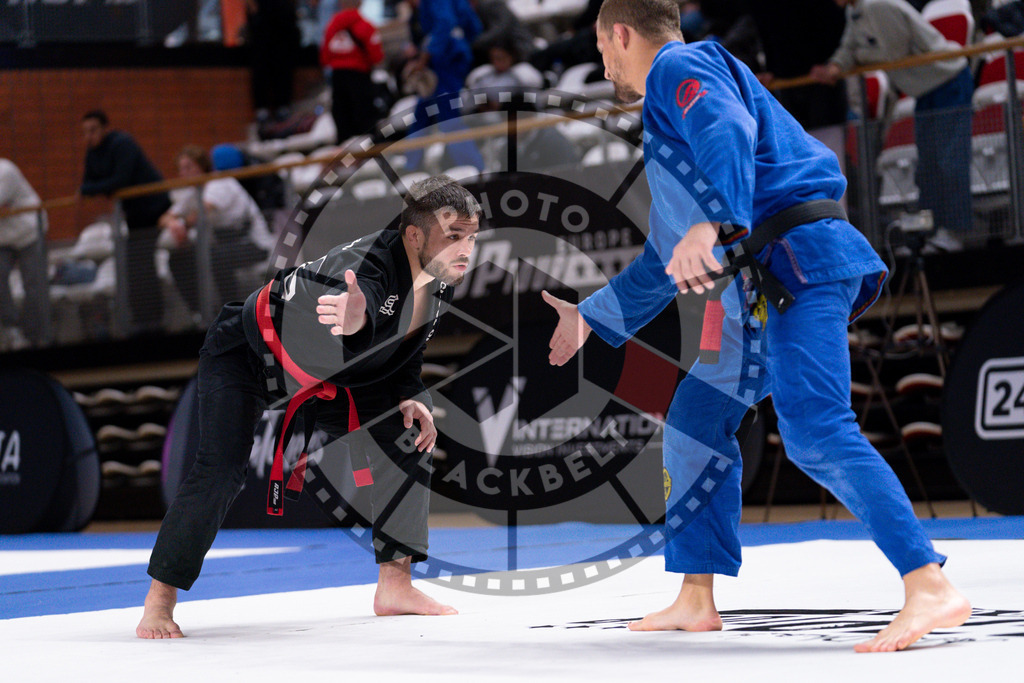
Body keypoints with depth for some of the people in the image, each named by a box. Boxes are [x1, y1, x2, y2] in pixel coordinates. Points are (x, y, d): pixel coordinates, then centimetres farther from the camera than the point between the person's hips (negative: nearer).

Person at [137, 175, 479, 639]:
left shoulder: (438, 287, -13)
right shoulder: (371, 262, -39)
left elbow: (403, 350, 7)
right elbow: (352, 302, -65)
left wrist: (409, 397, -9)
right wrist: (355, 320, -88)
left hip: (326, 372, 8)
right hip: (247, 353, -8)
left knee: (410, 444, 2)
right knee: (221, 470, -22)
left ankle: (394, 586, 11)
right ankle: (159, 602, -9)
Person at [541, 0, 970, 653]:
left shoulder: (683, 67, 1)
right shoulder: (667, 114, 31)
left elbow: (729, 134, -24)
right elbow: (663, 262, 39)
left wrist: (713, 226, -41)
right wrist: (588, 317, 46)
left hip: (797, 262, -10)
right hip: (764, 286, 10)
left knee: (816, 432, -24)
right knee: (696, 420, 15)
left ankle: (932, 590, -32)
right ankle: (697, 600, 20)